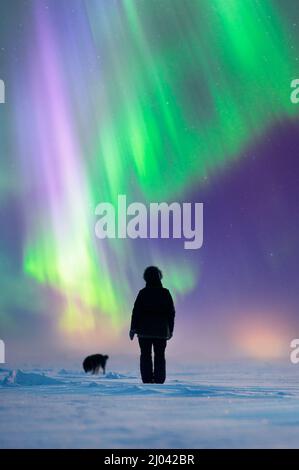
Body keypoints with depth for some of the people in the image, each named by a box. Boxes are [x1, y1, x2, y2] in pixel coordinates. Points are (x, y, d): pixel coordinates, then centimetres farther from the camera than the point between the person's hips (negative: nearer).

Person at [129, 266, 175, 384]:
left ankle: (147, 380, -2)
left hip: (145, 331, -2)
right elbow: (171, 312, 5)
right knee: (160, 356, 7)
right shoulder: (165, 293, 2)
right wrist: (170, 330, 13)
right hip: (161, 331, 2)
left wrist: (133, 328, -2)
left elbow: (136, 311, -8)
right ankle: (159, 381, 2)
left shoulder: (143, 293, -6)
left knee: (145, 356, 3)